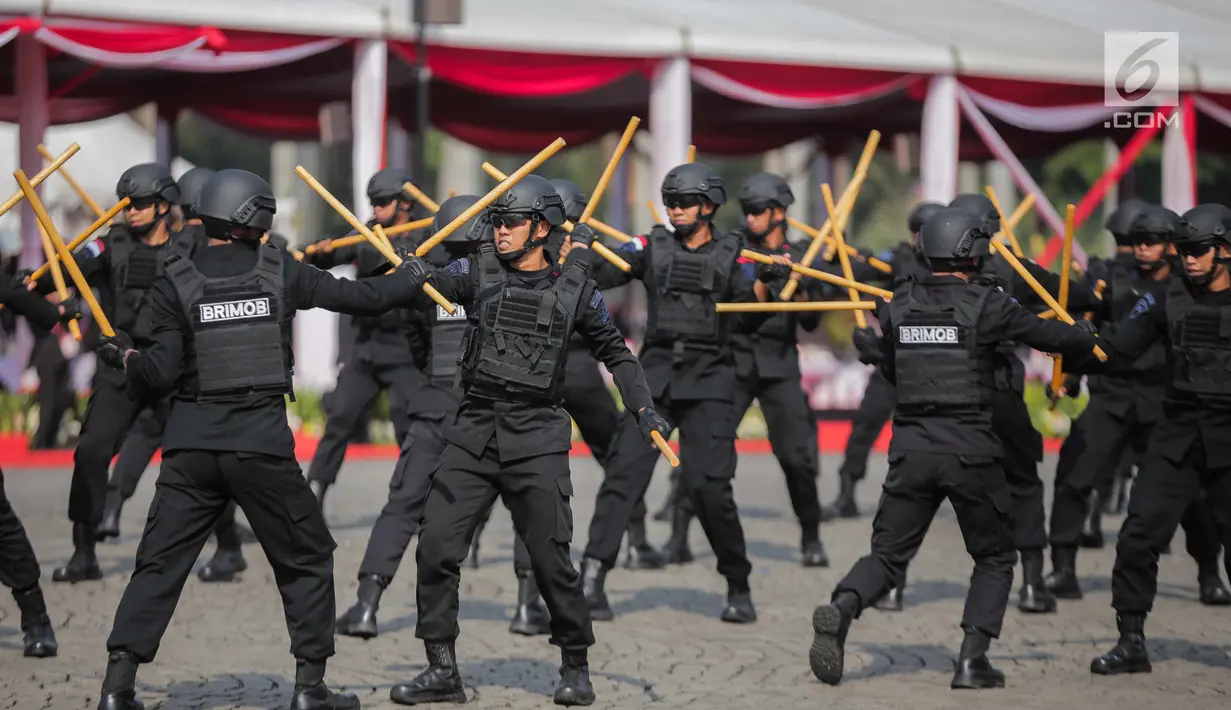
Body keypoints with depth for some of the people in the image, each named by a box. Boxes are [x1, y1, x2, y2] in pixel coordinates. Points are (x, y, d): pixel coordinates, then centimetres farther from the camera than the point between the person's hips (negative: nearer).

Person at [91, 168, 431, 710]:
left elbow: (161, 375, -6)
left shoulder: (176, 284, 0)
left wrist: (124, 356, 13)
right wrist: (412, 276, 27)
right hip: (261, 442, -1)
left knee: (158, 564, 7)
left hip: (191, 443, 1)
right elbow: (364, 298, 9)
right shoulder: (280, 272, 1)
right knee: (306, 560, 14)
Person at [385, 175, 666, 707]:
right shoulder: (478, 272, 6)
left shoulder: (574, 289, 4)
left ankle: (576, 667, 17)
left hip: (537, 438, -2)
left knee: (550, 559, -2)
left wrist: (643, 408, 4)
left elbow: (614, 353, 14)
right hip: (473, 432, 2)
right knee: (436, 548, -5)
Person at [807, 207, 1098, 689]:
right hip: (970, 451, -3)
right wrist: (1087, 334, 23)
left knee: (887, 554, 10)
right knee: (995, 558, 15)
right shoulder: (986, 304, -6)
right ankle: (972, 660, 2)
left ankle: (841, 609, -20)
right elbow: (1052, 336, 2)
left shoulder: (899, 305, 6)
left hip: (911, 449, 3)